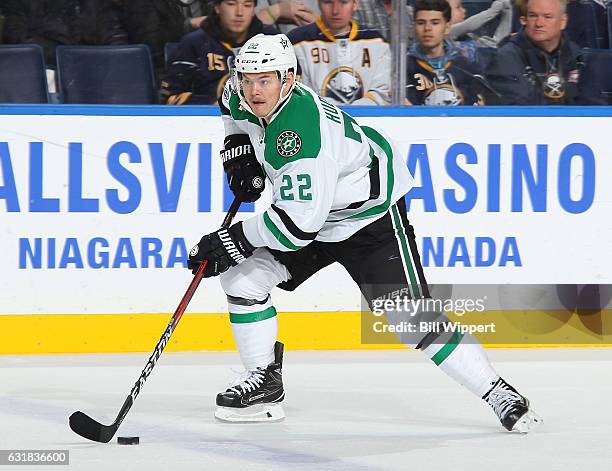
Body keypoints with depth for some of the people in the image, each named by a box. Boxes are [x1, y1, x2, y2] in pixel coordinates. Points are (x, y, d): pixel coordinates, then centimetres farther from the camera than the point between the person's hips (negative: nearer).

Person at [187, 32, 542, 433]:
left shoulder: (300, 135, -36)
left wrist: (235, 239, -27)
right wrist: (240, 151, 5)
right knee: (242, 274, -5)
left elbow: (299, 225, -36)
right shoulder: (251, 98, -10)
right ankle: (264, 382, 7)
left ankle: (498, 394, -5)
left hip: (372, 214, -9)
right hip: (309, 209, 9)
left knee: (411, 318, -15)